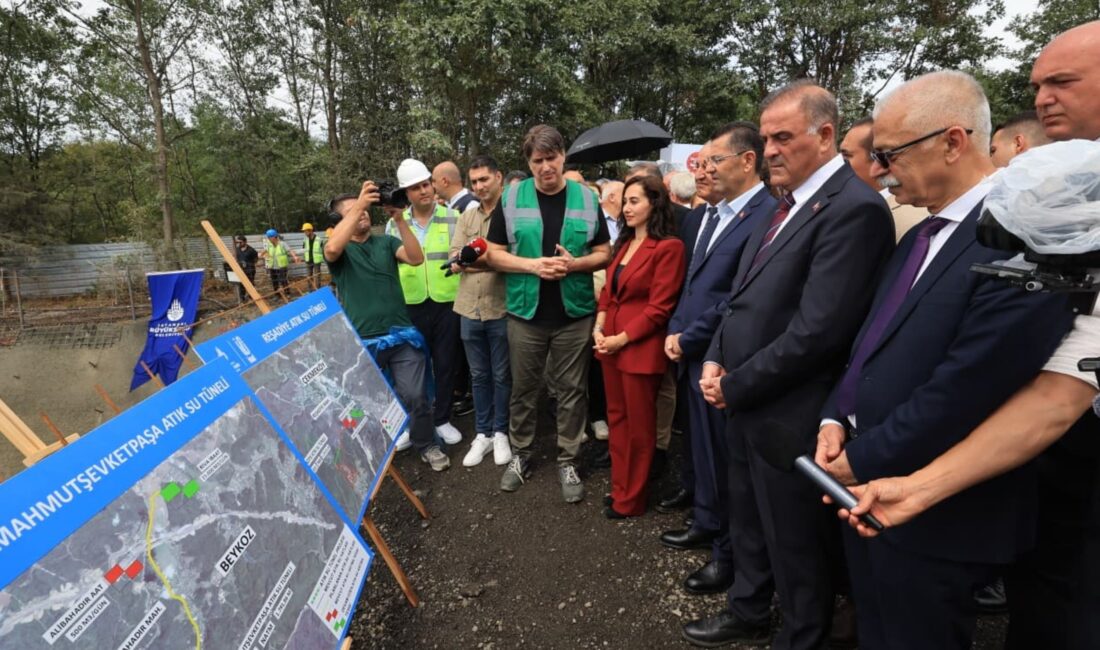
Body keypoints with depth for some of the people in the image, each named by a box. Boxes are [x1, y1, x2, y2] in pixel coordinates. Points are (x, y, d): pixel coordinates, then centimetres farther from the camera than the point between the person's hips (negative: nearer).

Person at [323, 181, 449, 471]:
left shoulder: (386, 241, 11)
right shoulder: (339, 249, 4)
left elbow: (416, 258, -7)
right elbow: (332, 248, -22)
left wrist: (399, 218, -16)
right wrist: (358, 205, -24)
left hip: (402, 335, 2)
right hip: (363, 341, -1)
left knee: (415, 396, 2)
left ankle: (426, 445, 23)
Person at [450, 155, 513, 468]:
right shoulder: (467, 216, 11)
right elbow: (455, 256, 4)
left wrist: (490, 260, -23)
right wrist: (464, 261, -15)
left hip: (501, 308, -5)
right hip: (469, 308, 5)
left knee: (501, 375, 9)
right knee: (479, 375, 15)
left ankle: (500, 432, 25)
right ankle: (482, 433, 28)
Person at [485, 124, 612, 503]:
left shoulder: (587, 198, 2)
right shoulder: (511, 198, 0)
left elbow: (604, 254, 4)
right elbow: (494, 254, 0)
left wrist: (575, 264, -16)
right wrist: (533, 265, -16)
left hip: (575, 313, 0)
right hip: (525, 312, 0)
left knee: (570, 390, 9)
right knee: (523, 388, 13)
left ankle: (567, 461, 25)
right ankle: (520, 454, 31)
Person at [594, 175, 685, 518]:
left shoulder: (668, 247, -12)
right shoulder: (624, 243, 14)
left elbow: (658, 308, -15)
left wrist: (621, 339, -16)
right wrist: (599, 327, -1)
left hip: (639, 347, -8)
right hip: (610, 344, 8)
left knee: (638, 425, 8)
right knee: (616, 418, 16)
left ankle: (630, 499, 23)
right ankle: (619, 487, 32)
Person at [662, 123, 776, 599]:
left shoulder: (767, 214, -16)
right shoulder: (710, 215, 11)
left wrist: (687, 340, -14)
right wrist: (675, 330, 8)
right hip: (693, 357, 8)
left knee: (724, 458, 7)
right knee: (703, 449, 21)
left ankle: (728, 553, 27)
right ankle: (707, 525, 42)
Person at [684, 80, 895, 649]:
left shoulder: (854, 208, -18)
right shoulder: (785, 204, 11)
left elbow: (817, 330, -25)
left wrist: (735, 386, -15)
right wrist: (716, 361, 0)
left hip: (789, 415, -8)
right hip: (745, 402, 9)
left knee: (796, 543, 14)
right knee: (748, 523, 25)